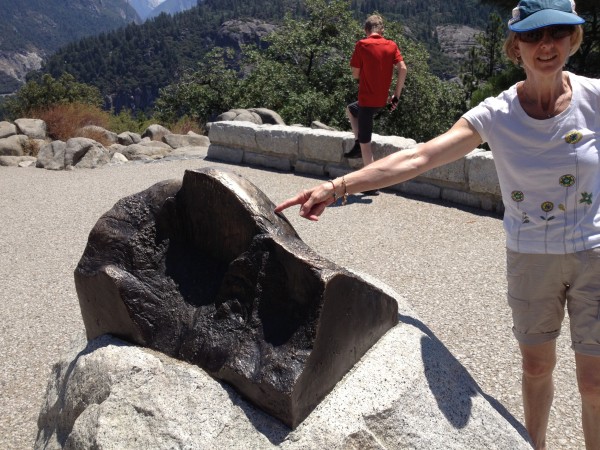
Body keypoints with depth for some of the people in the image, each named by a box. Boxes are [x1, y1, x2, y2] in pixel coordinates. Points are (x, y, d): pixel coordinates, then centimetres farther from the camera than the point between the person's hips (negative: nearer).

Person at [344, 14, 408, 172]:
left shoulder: (361, 45, -8)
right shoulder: (391, 45, 3)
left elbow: (355, 74, -5)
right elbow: (403, 69, -6)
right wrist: (396, 96, 0)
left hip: (367, 99, -6)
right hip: (382, 99, 6)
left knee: (365, 142, 2)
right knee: (350, 109, 31)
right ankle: (358, 144, 23)